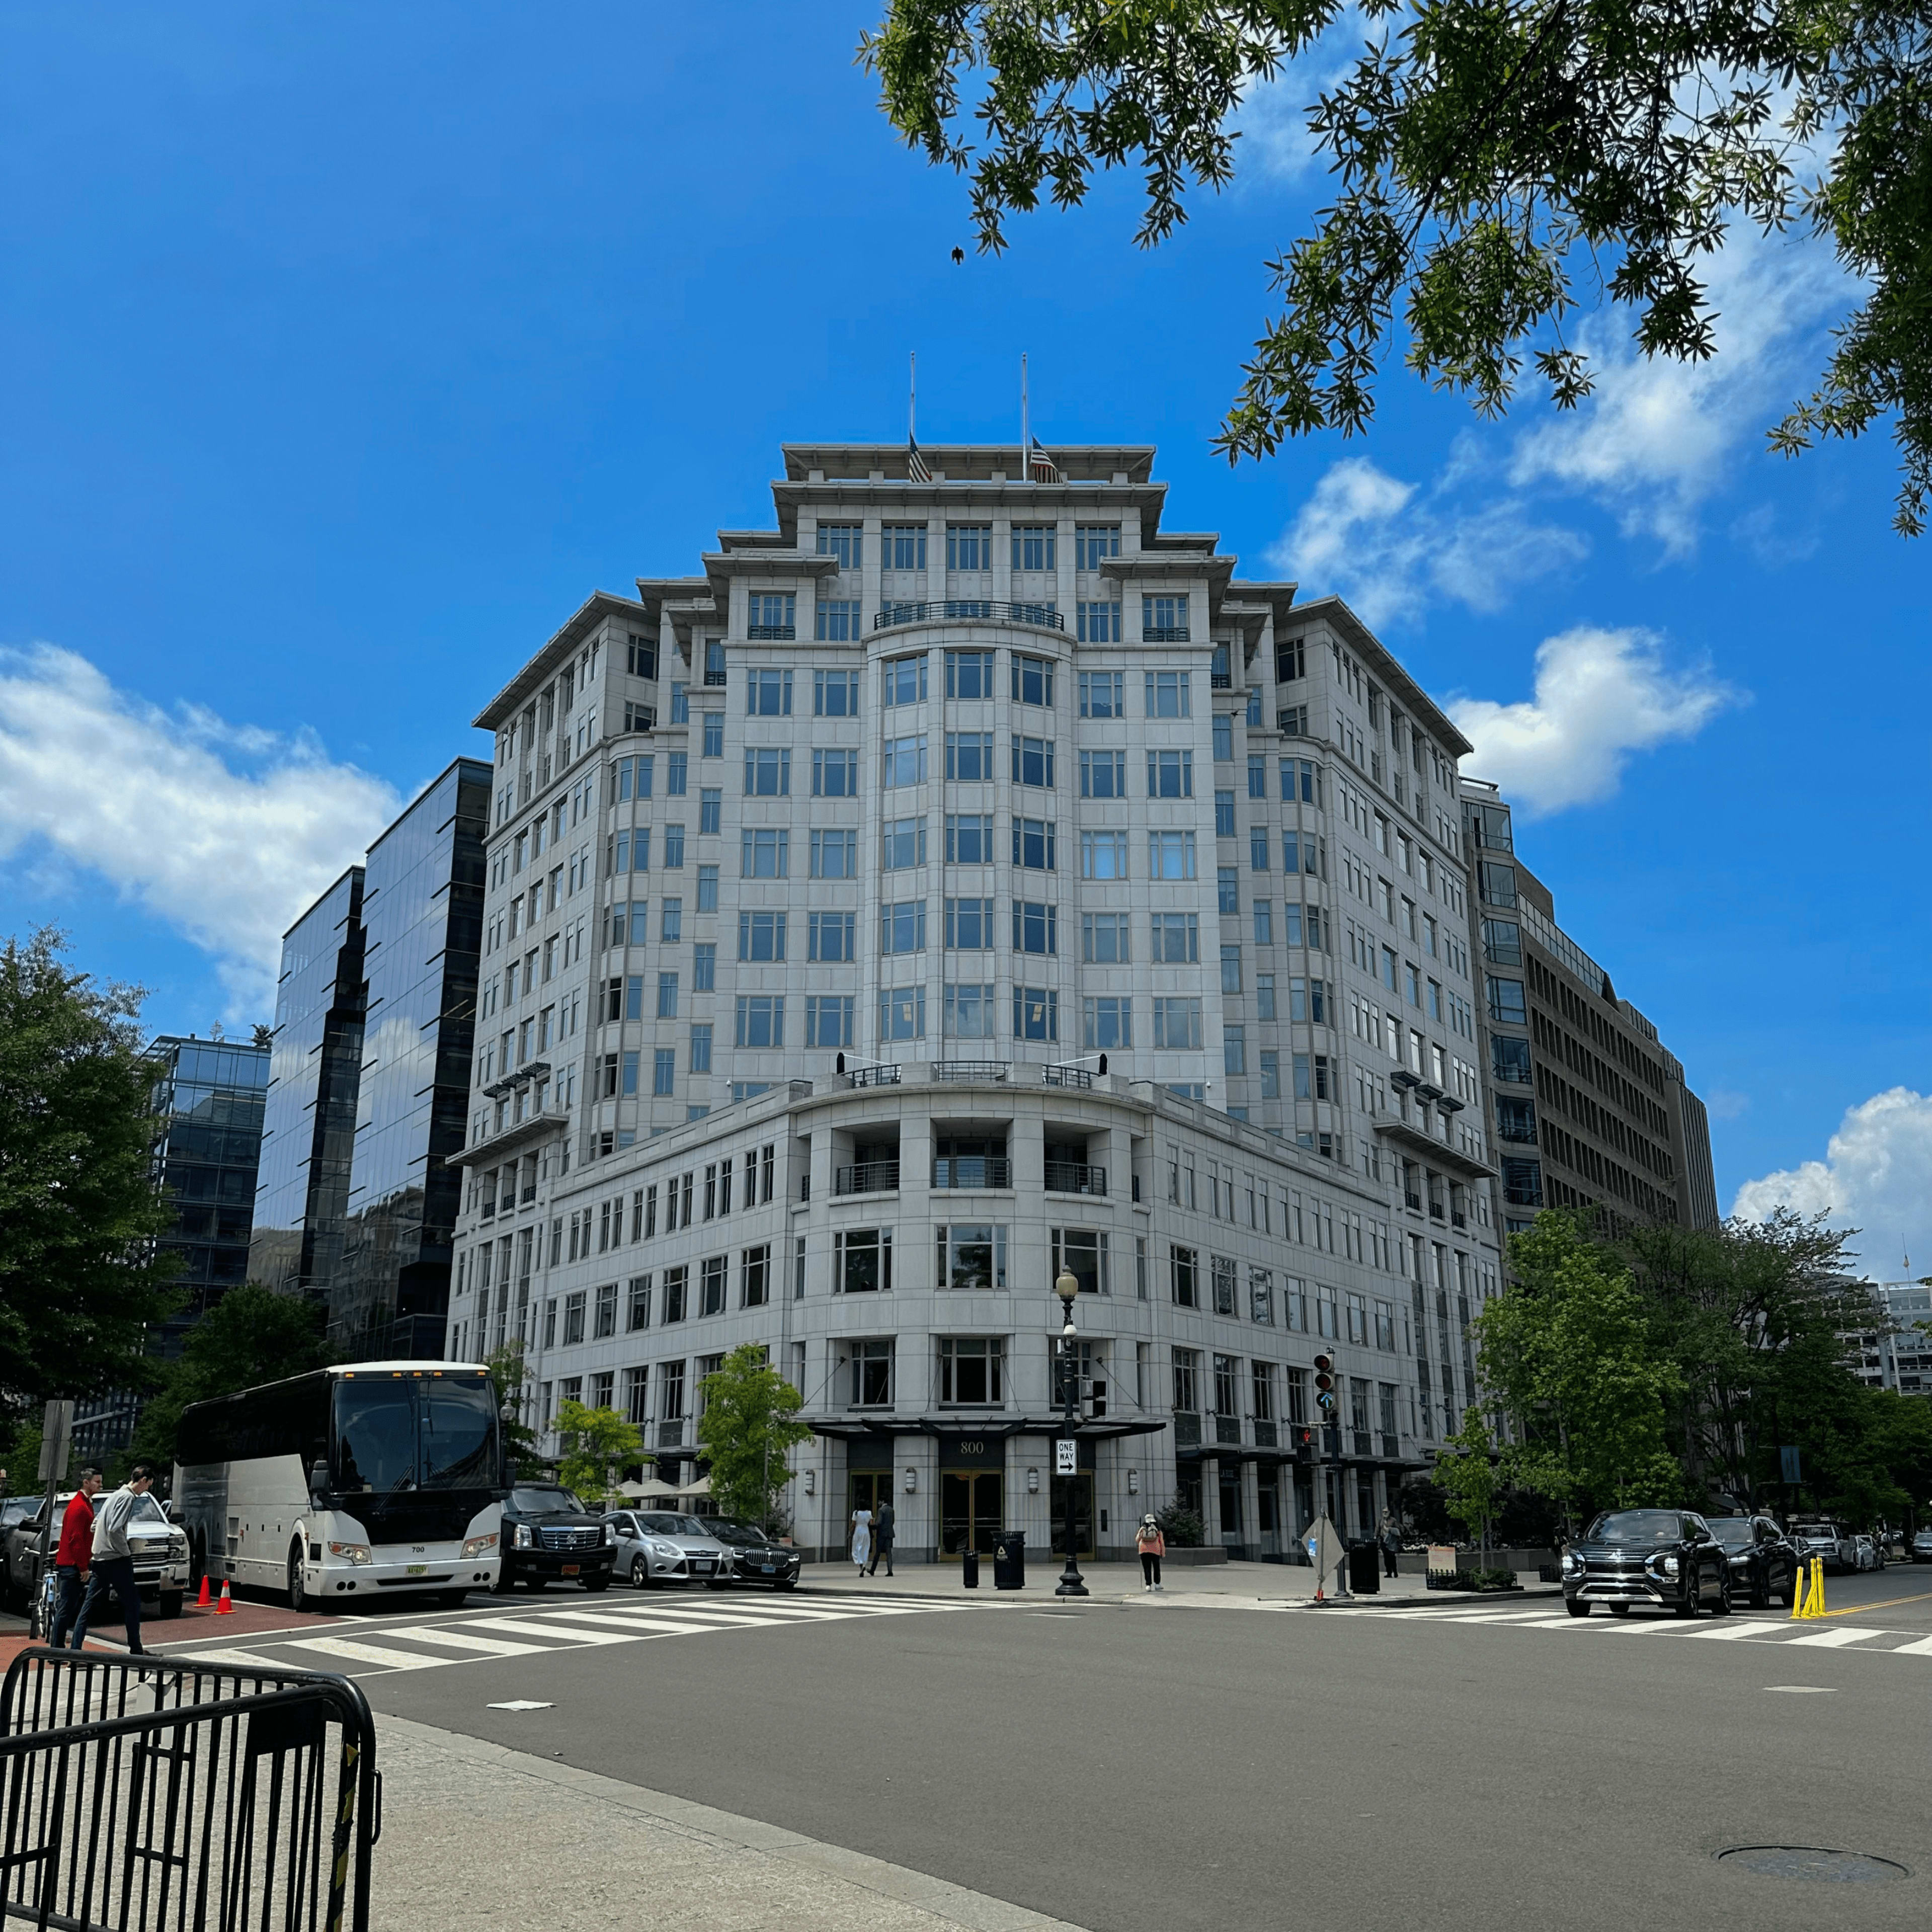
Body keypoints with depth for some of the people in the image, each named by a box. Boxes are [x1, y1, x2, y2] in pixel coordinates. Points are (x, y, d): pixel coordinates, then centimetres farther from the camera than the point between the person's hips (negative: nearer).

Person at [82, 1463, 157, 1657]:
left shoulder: (116, 1495, 17)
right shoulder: (128, 1497, -13)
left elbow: (95, 1525, 23)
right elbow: (115, 1530, -23)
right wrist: (126, 1552, -11)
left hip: (99, 1558, 9)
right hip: (116, 1560, -9)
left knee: (90, 1604, 10)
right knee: (132, 1602, -1)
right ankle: (136, 1651, 2)